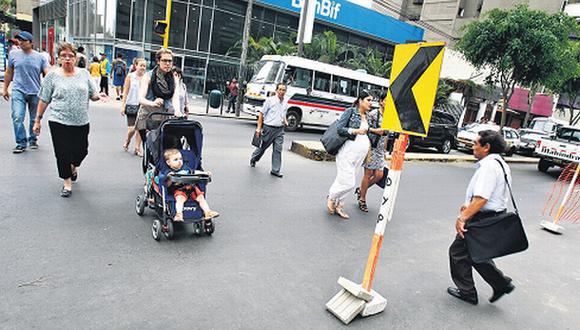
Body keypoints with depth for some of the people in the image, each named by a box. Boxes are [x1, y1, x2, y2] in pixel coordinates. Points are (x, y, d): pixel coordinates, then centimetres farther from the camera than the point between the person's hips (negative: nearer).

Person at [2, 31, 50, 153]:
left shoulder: (40, 57, 1)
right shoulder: (13, 54, 5)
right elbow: (9, 72, 13)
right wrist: (5, 88, 14)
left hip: (35, 92, 0)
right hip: (18, 91, 0)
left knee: (34, 119, 11)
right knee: (17, 118, -11)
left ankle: (32, 140, 28)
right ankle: (21, 143, -2)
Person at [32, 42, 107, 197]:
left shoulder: (84, 73, 6)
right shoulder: (52, 76, 0)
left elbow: (92, 95, 10)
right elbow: (44, 100, 5)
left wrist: (99, 96, -13)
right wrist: (38, 119, 4)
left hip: (81, 122, 2)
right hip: (59, 122, -2)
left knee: (81, 151, 10)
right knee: (63, 153, 1)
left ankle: (73, 166, 44)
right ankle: (67, 182, 18)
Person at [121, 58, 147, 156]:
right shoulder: (130, 76, 1)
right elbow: (125, 92, 2)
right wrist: (123, 106, -2)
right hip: (131, 105, -1)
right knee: (132, 129, -3)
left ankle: (137, 148, 14)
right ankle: (127, 141, 29)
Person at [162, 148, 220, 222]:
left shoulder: (186, 168, 20)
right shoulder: (168, 173, 5)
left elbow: (195, 172, 22)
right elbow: (167, 185, -4)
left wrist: (205, 173, 9)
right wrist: (170, 179, -24)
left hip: (191, 187, 4)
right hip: (178, 190, -4)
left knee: (201, 197, -11)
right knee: (180, 199, -33)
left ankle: (207, 212, -12)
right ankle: (179, 214, -44)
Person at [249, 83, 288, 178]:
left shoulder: (286, 102, 8)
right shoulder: (270, 100, -6)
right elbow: (261, 114, -5)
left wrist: (285, 121, 3)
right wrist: (259, 128, -10)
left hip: (280, 129, 4)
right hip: (268, 128, -3)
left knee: (278, 149, -2)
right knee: (263, 146, 11)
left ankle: (275, 170, 4)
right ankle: (253, 159, 39)